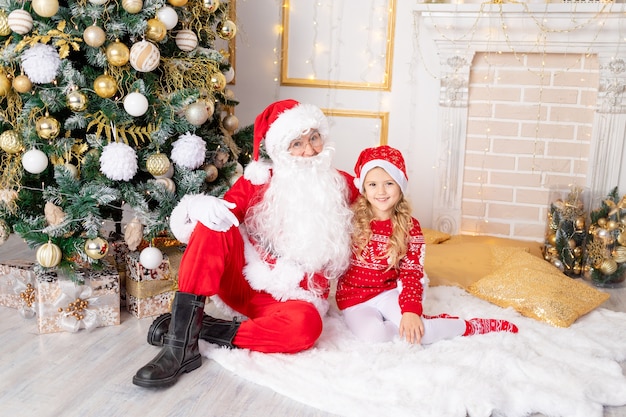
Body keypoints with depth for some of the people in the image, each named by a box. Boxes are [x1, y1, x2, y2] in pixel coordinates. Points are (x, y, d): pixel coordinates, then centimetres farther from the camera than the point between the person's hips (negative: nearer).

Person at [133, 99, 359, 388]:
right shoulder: (259, 180, 2)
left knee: (305, 326, -37)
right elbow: (224, 210, -7)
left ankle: (200, 329, -20)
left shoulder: (343, 186, 4)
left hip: (295, 297, -1)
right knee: (214, 223, -26)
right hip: (243, 282, 1)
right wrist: (206, 212, -29)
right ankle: (181, 344, -30)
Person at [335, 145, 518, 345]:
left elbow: (411, 273, -6)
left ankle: (472, 327, -3)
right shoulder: (352, 219, -8)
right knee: (373, 333, -33)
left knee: (418, 333, -28)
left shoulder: (409, 227, -3)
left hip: (388, 292, 1)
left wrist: (411, 310, -20)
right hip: (354, 298, 0)